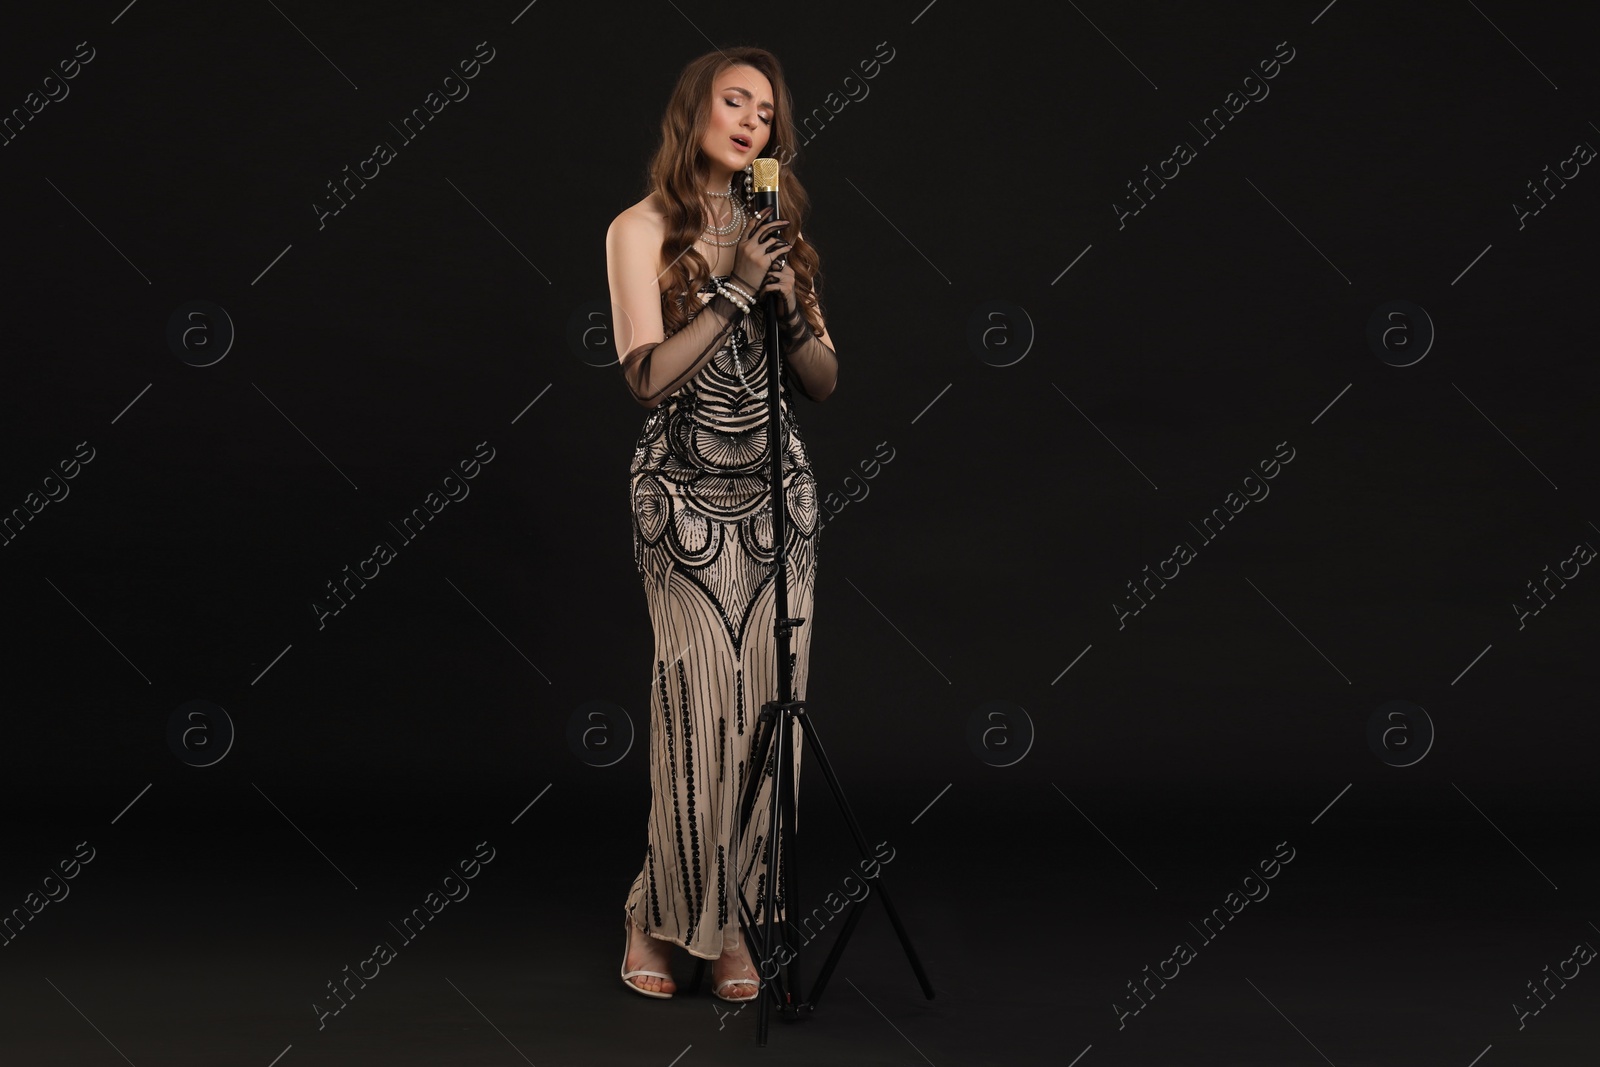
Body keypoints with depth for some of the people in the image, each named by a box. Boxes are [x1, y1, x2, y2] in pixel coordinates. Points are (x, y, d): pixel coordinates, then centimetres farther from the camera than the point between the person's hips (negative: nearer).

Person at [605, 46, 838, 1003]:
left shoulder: (779, 232, 14)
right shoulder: (643, 230, 0)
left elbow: (826, 381, 11)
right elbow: (648, 375, -12)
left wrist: (789, 303, -6)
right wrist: (734, 289, -16)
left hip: (780, 490, 5)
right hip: (688, 491, -4)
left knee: (769, 705, 1)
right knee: (704, 704, -6)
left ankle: (730, 922, 11)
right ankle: (660, 916, 12)